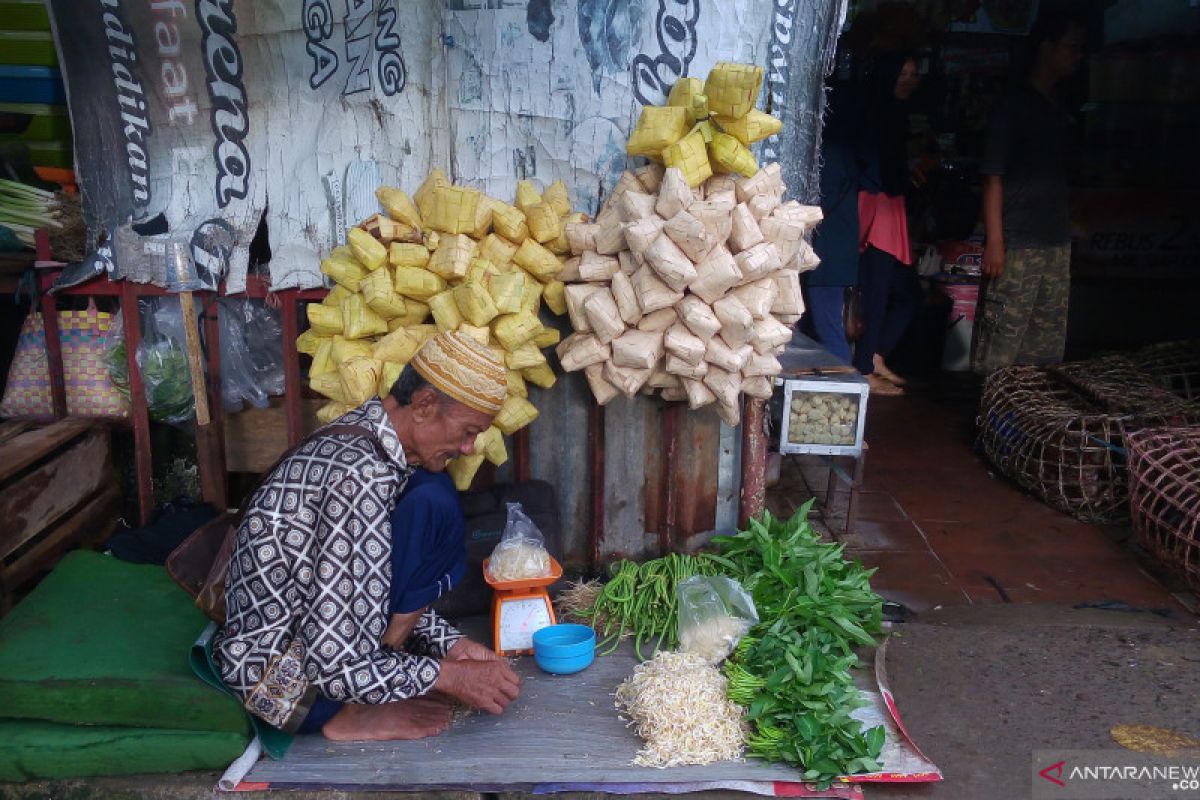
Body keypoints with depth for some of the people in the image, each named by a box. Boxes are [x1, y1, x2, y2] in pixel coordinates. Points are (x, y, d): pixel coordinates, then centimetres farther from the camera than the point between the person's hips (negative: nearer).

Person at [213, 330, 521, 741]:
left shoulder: (361, 432, 3)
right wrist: (450, 676, -16)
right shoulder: (362, 475, -27)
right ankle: (357, 713, -10)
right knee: (433, 502, -19)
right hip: (275, 680, -10)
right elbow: (332, 661, -27)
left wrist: (450, 643, 0)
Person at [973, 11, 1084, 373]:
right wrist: (994, 242, -17)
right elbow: (992, 178, -10)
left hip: (1056, 244, 8)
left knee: (1048, 344, 9)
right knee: (1002, 342, -7)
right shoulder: (1013, 107, -4)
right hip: (1017, 246, -8)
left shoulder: (1060, 113, 17)